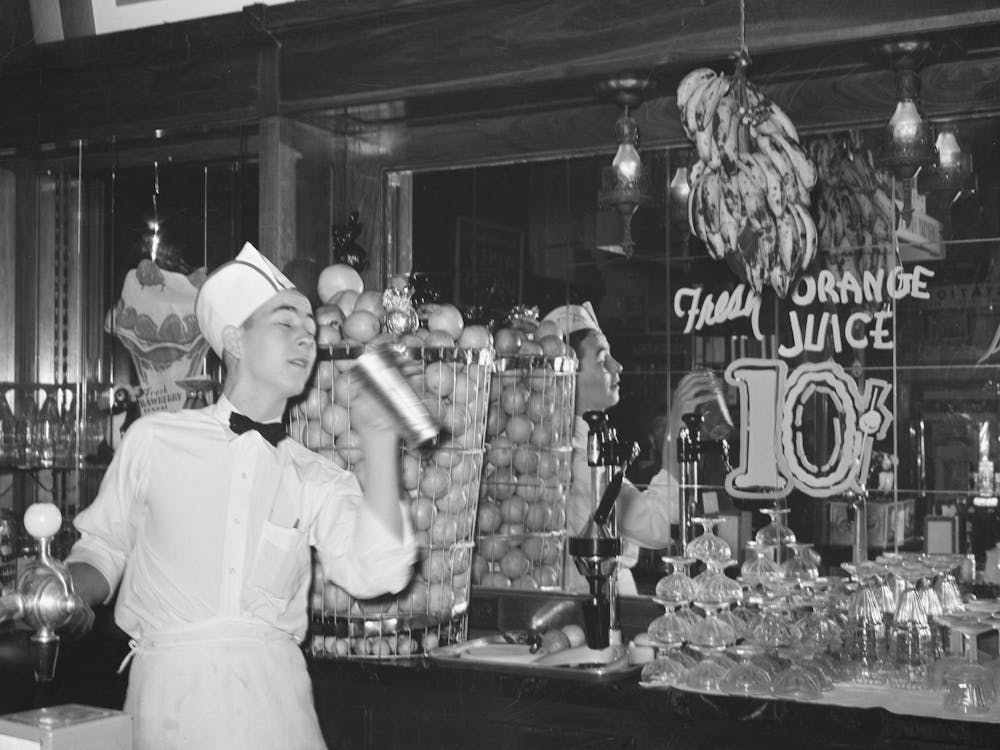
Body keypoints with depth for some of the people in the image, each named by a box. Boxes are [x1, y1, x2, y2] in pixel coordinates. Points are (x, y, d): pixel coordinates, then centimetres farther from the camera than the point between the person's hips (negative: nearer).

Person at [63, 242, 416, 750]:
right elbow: (101, 548, 15)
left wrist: (381, 443, -8)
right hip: (170, 683, -2)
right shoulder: (155, 439, 7)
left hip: (272, 689, 2)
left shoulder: (317, 480, 9)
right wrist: (74, 597, -6)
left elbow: (374, 573, -6)